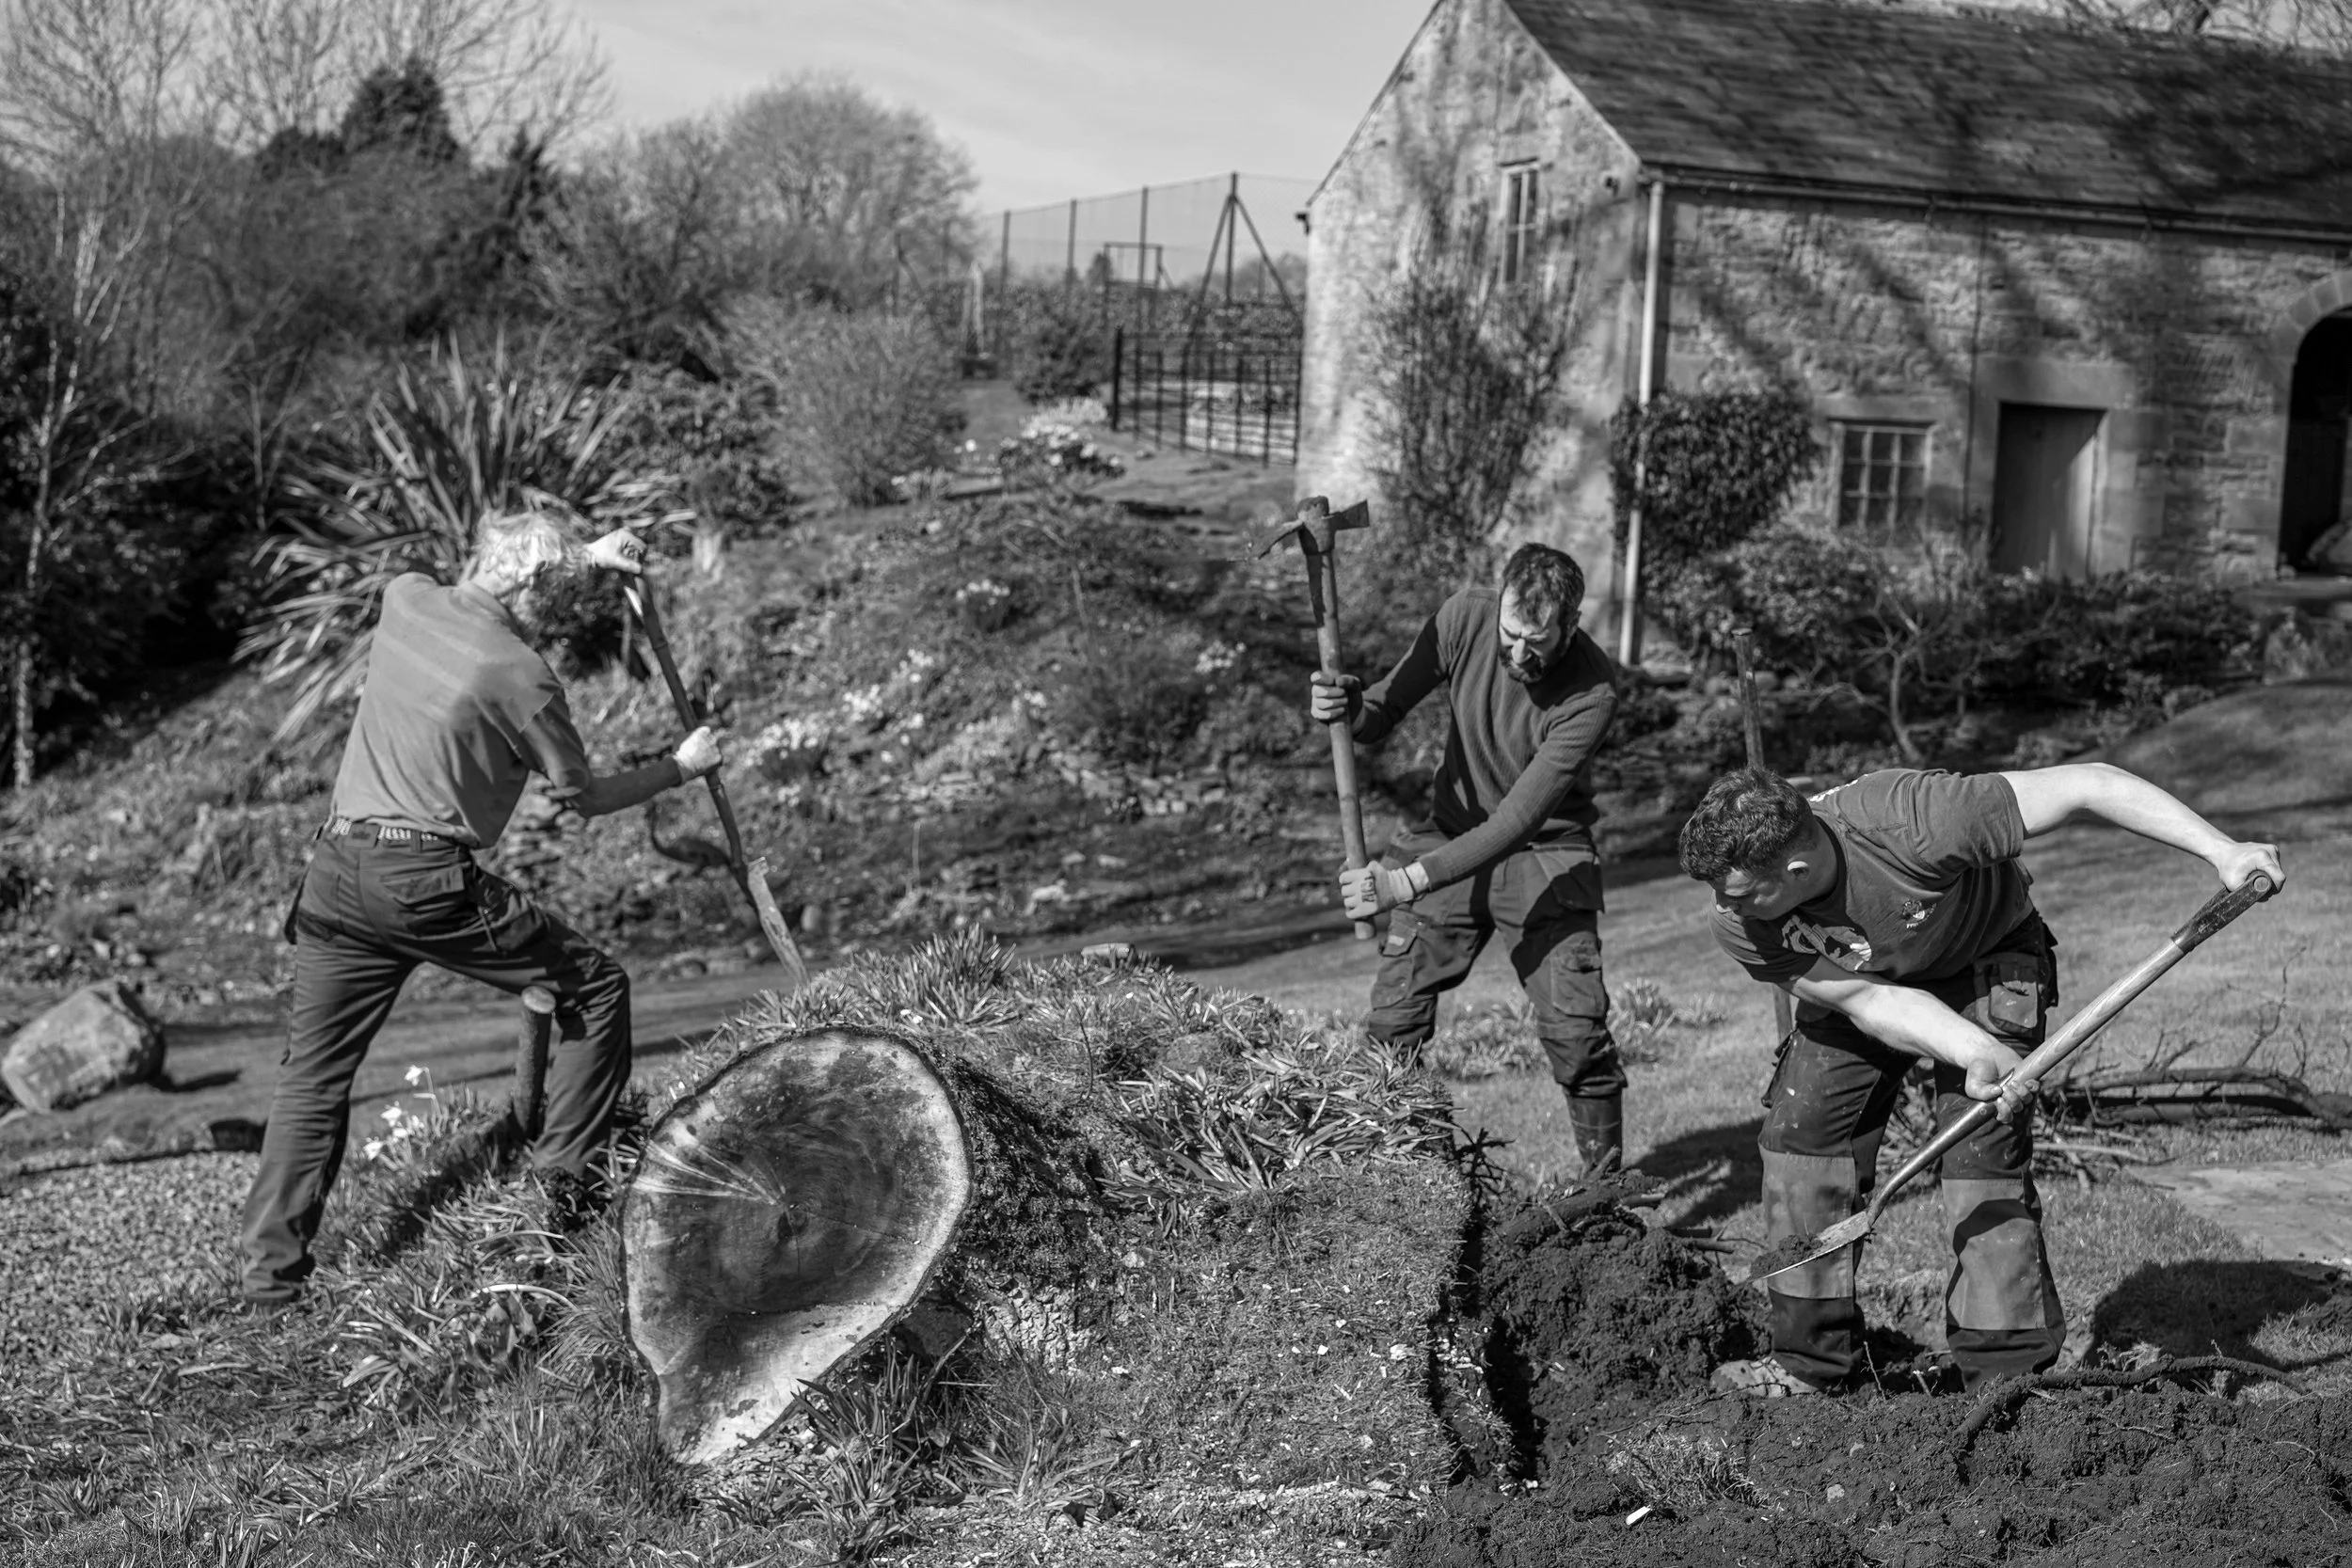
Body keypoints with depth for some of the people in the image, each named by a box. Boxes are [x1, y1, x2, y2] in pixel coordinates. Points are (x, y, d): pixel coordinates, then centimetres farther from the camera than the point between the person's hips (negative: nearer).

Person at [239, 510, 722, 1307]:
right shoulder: (521, 676, -8)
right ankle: (565, 1170, 12)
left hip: (336, 868, 6)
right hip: (431, 879, -6)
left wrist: (583, 556, 36)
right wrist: (680, 768, 20)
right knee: (594, 985, 11)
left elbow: (484, 589, 34)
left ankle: (270, 1269, 9)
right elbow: (583, 796, 6)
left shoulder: (407, 600, 8)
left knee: (314, 1071, 11)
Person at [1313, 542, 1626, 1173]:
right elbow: (1384, 716, -7)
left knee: (1575, 1030, -11)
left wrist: (1409, 882, -34)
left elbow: (1521, 818, -29)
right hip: (1450, 834, 3)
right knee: (1392, 1025, -2)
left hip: (1543, 854, -3)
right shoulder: (1466, 616, -16)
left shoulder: (1590, 691, -26)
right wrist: (1349, 705, -32)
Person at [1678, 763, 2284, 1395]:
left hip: (1984, 966, -4)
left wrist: (2220, 849, -36)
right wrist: (1979, 1054, -41)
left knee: (1984, 1154, -15)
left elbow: (2087, 784, -36)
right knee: (1799, 1127, -7)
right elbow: (1872, 1003, -26)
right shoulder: (1741, 926, -29)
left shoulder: (1911, 823, -43)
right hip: (1861, 984, 4)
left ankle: (2009, 1373, -5)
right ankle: (1811, 1361, 4)